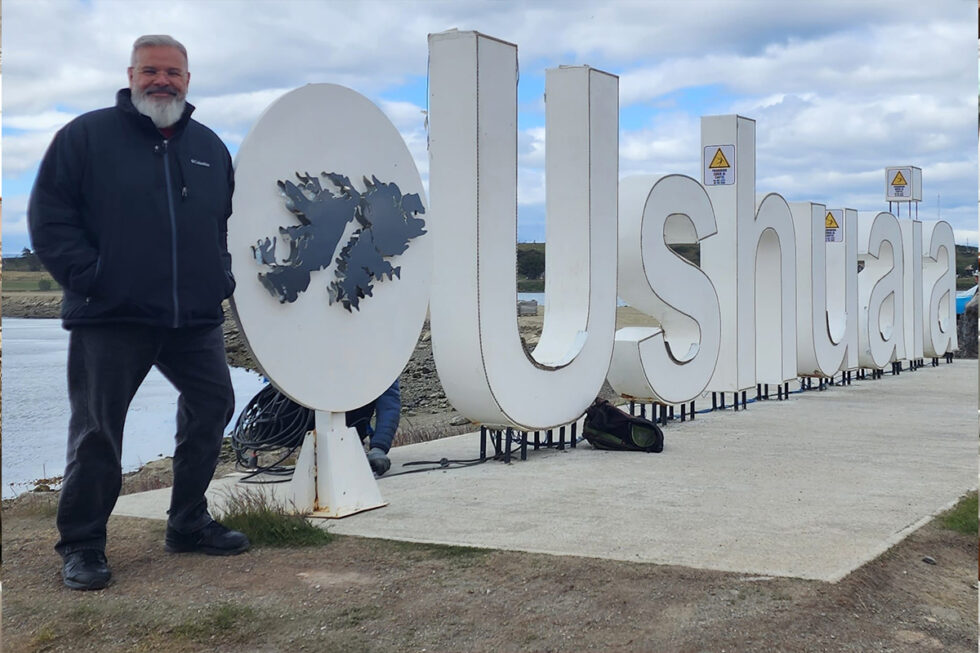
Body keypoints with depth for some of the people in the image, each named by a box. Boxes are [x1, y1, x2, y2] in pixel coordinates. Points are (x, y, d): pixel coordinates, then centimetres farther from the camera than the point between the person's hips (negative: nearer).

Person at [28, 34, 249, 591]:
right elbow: (49, 217, -3)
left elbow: (233, 220, 25)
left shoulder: (210, 147, 14)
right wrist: (87, 277, -12)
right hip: (110, 318, -5)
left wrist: (221, 275, 10)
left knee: (213, 406, 9)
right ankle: (82, 545, 12)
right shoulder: (87, 136, -1)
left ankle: (189, 523, 26)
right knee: (97, 429, -1)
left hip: (196, 317, 5)